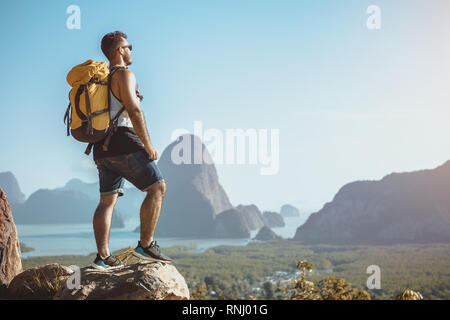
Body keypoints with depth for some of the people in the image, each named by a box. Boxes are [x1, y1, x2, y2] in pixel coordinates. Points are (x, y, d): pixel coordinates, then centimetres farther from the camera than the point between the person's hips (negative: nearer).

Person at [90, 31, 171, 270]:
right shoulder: (124, 74, -6)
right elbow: (134, 110, -16)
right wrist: (148, 144, -14)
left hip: (102, 148, 9)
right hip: (123, 144, -9)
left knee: (107, 201, 7)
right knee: (157, 188, -3)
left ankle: (103, 256, 2)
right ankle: (146, 245, -6)